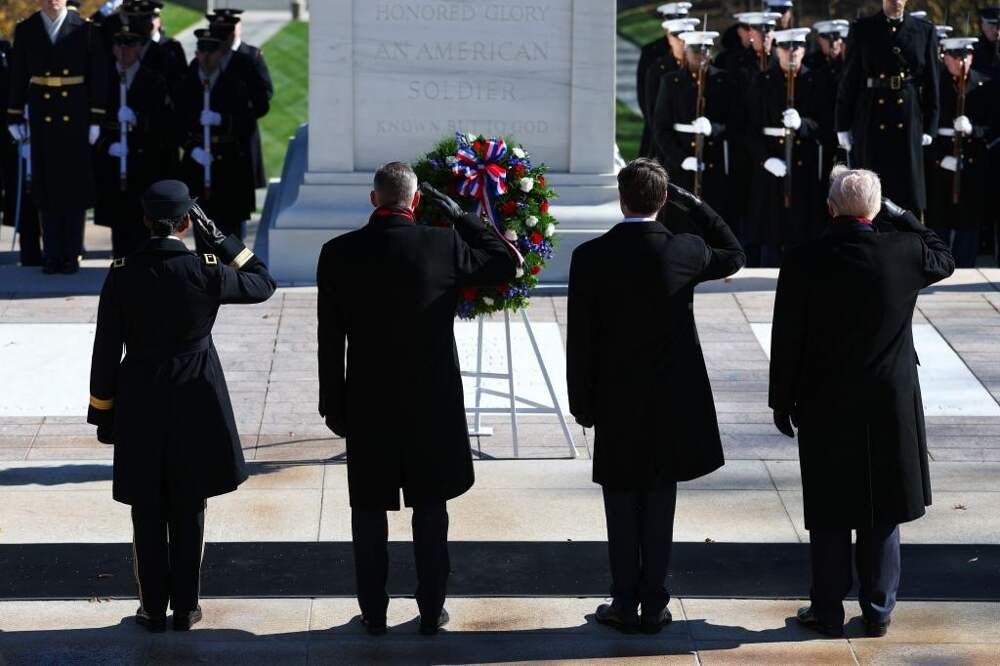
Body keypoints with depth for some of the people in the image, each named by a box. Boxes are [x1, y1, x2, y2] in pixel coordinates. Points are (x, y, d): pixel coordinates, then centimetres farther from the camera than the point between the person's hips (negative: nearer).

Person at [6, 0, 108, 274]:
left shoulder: (85, 30, 0)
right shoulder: (25, 31, 5)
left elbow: (99, 77, 1)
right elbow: (17, 77, 8)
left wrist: (96, 119, -2)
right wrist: (14, 117, 5)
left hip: (75, 120, -1)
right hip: (41, 120, 1)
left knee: (75, 185, 2)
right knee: (46, 187, 3)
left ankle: (72, 255, 9)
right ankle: (52, 254, 8)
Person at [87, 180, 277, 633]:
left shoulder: (121, 275, -9)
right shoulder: (207, 272, -12)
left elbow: (106, 352, -4)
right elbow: (263, 284, 7)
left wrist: (103, 415, 6)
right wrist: (218, 238, 3)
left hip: (138, 407, 1)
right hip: (195, 406, -1)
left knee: (147, 514, 10)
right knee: (188, 512, 11)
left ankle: (154, 608, 16)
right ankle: (185, 608, 16)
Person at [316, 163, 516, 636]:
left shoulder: (339, 254, -7)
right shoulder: (444, 245, -10)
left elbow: (329, 339, -3)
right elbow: (504, 265, 6)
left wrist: (332, 404, 6)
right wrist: (460, 216, 7)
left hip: (367, 404, 0)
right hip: (432, 402, 0)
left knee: (369, 509, 11)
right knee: (430, 508, 11)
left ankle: (374, 612, 16)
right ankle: (431, 610, 17)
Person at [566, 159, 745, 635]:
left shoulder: (591, 257, -10)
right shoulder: (684, 252, -8)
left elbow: (580, 340, -7)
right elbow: (734, 256, 15)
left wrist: (582, 404, 3)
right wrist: (693, 204, 11)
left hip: (615, 403, -1)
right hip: (672, 402, 1)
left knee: (622, 506, 9)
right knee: (660, 505, 9)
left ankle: (626, 604, 13)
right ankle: (654, 605, 13)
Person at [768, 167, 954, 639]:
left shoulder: (803, 263, -11)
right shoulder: (904, 253, -10)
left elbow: (786, 343, -5)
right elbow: (943, 259, 16)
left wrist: (782, 402, 5)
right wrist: (902, 217, 14)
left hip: (825, 408, -1)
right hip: (891, 406, 1)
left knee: (829, 516, 9)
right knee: (882, 515, 11)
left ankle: (828, 612, 15)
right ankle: (878, 612, 18)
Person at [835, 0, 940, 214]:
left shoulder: (925, 30, 5)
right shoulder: (862, 29, 2)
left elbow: (931, 81, 7)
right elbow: (849, 78, 4)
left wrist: (929, 127, 3)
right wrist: (843, 126, 2)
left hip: (909, 121, 1)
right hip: (871, 119, -1)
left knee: (908, 187, 1)